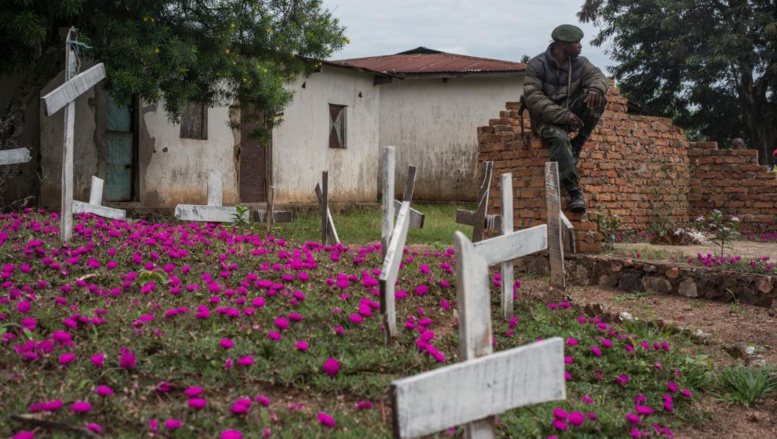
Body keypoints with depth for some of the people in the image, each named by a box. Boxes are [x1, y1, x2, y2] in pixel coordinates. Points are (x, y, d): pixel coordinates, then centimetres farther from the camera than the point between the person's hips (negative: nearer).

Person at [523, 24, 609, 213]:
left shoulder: (579, 63, 2)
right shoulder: (537, 65, -13)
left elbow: (598, 76, -6)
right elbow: (533, 98, -21)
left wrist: (596, 89, -34)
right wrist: (563, 115, -31)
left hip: (570, 112, 5)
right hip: (545, 118, -5)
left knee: (597, 100, -21)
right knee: (559, 138, -37)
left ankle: (576, 147, -17)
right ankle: (574, 192, -37)